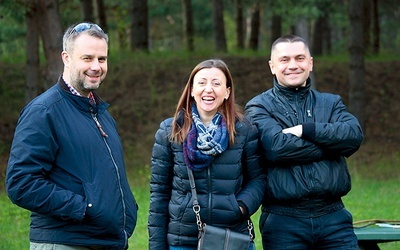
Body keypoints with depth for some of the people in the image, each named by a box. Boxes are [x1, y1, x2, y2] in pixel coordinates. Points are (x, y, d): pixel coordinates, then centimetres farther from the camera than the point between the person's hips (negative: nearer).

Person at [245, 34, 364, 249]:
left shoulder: (330, 103, 15)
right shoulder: (259, 107, 3)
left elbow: (354, 135, -5)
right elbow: (276, 147, -16)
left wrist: (306, 130, -14)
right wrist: (332, 145, -8)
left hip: (334, 217, 3)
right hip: (284, 221, -3)